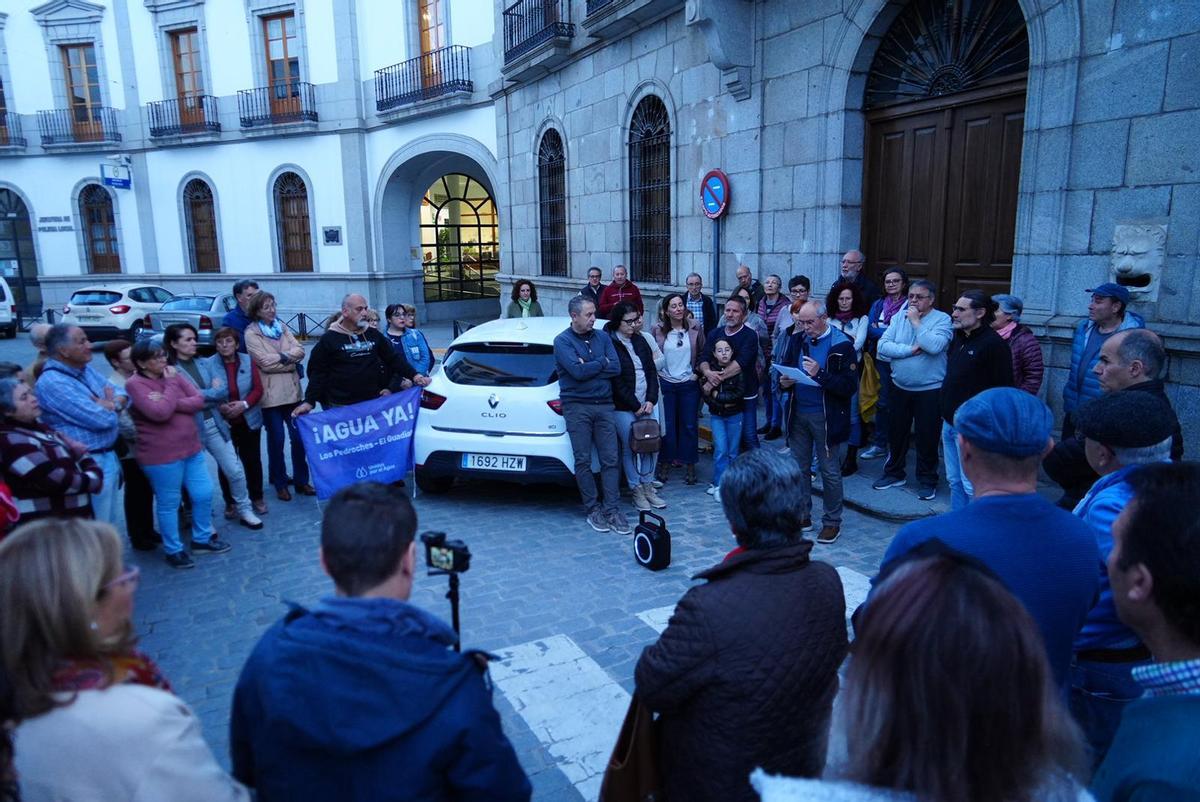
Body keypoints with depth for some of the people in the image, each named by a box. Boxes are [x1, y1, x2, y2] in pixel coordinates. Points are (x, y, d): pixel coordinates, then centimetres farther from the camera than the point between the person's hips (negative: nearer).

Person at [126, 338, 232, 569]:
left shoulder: (173, 375, 7)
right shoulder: (135, 384, -12)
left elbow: (199, 400, -3)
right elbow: (160, 413, -24)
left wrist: (169, 401, -17)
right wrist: (171, 385, -14)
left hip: (192, 449, 7)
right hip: (161, 456, -7)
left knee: (204, 494, 12)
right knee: (168, 504, 6)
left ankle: (202, 539, 31)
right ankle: (173, 550, 21)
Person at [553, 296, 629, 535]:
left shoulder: (602, 337, 12)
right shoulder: (563, 341, -1)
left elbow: (616, 367, 0)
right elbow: (577, 372, -15)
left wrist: (588, 367, -8)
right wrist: (601, 363, -3)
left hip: (604, 405, 4)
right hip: (577, 406, -3)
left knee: (610, 459, -1)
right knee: (583, 461, 0)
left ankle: (611, 510, 4)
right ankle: (592, 509, 10)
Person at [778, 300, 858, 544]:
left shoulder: (842, 345, -12)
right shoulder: (796, 340, 4)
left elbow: (850, 387, -16)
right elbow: (785, 368, 14)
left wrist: (820, 374, -27)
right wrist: (785, 382, -9)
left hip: (826, 417, -5)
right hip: (798, 413, 5)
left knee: (830, 471, 6)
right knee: (799, 467, 14)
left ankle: (832, 522, 20)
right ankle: (802, 515, 28)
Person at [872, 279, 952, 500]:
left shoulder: (942, 319, -9)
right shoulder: (899, 317, 4)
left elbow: (935, 346, -27)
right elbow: (883, 346, -7)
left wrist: (916, 321, -18)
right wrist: (910, 349, -17)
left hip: (929, 389, -4)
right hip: (899, 387, 5)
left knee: (927, 437, 4)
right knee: (896, 433, 16)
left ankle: (927, 480, 20)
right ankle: (894, 473, 33)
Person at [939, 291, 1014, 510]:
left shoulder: (993, 343, -15)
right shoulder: (958, 338, 12)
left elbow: (1003, 389, -17)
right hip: (949, 423, 9)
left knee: (972, 486, -5)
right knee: (954, 481, 17)